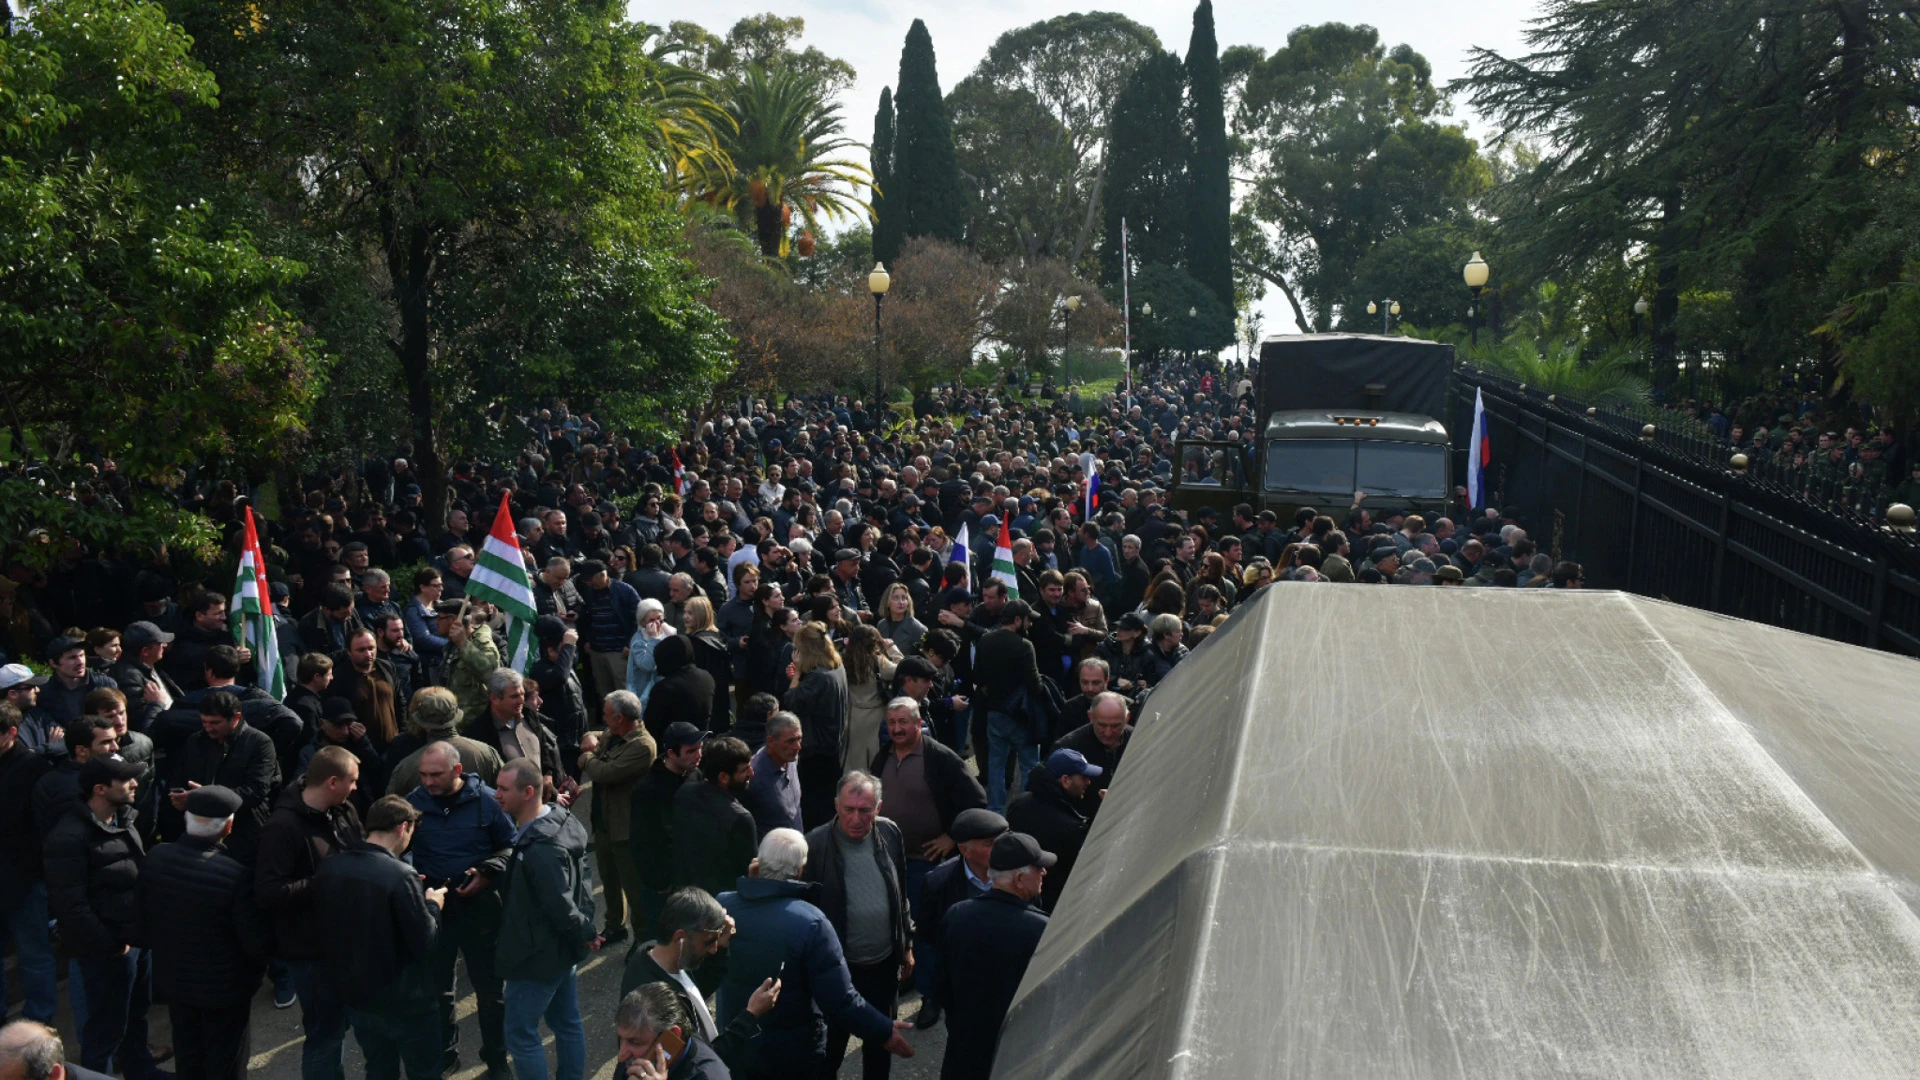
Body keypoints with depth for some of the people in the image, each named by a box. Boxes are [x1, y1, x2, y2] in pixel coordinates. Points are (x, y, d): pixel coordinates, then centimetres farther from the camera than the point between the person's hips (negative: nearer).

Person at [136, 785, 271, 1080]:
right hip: (225, 989, -5)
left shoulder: (154, 859, -12)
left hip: (173, 980, 6)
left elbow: (144, 925, 3)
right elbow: (259, 944, -23)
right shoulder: (236, 875, -31)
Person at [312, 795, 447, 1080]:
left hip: (353, 994, 6)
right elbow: (424, 943, -20)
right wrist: (432, 905, -1)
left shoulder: (328, 868, -4)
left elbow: (321, 931, 10)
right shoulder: (400, 875, -24)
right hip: (403, 1001, -6)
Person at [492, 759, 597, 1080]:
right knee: (567, 1023, 19)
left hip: (538, 956, -10)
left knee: (521, 1035, 5)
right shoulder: (561, 822, 0)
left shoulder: (541, 849, -31)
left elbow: (560, 906, -29)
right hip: (563, 949, 10)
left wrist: (585, 933, -12)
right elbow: (581, 884, 10)